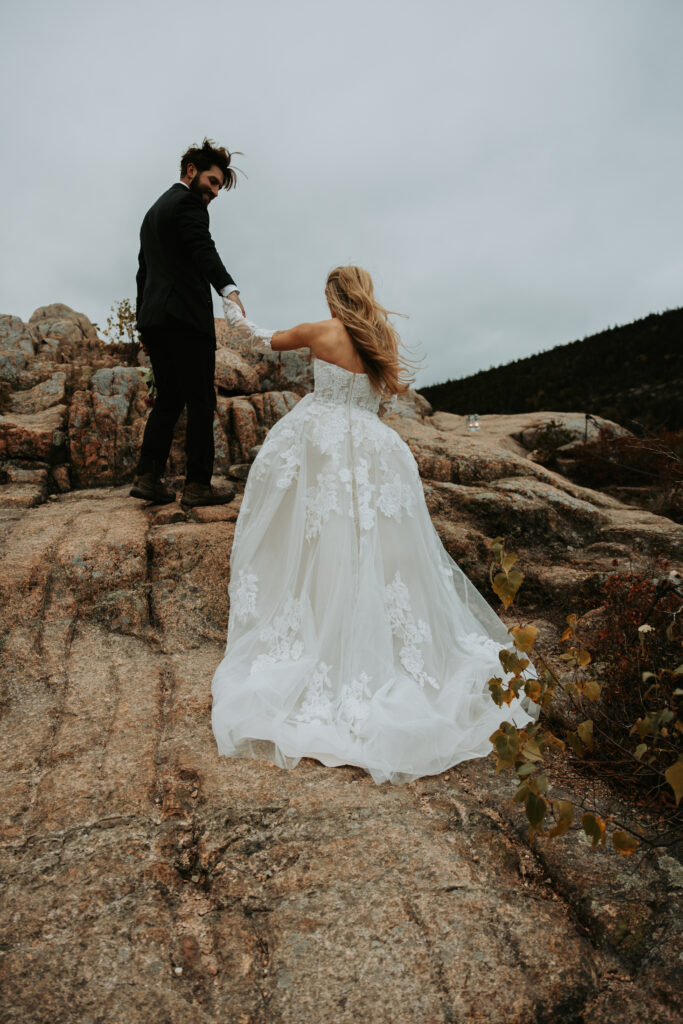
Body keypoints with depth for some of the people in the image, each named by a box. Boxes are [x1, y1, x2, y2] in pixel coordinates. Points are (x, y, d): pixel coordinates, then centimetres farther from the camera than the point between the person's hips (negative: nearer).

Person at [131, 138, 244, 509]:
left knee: (168, 399, 11)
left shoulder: (154, 210, 26)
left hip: (154, 317, 9)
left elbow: (143, 271, 25)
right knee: (200, 401, -6)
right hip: (186, 317, -9)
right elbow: (204, 251, -22)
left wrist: (145, 324, 25)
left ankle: (147, 476, 5)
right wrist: (229, 290, -38)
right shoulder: (188, 203, -2)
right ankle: (197, 485, -6)